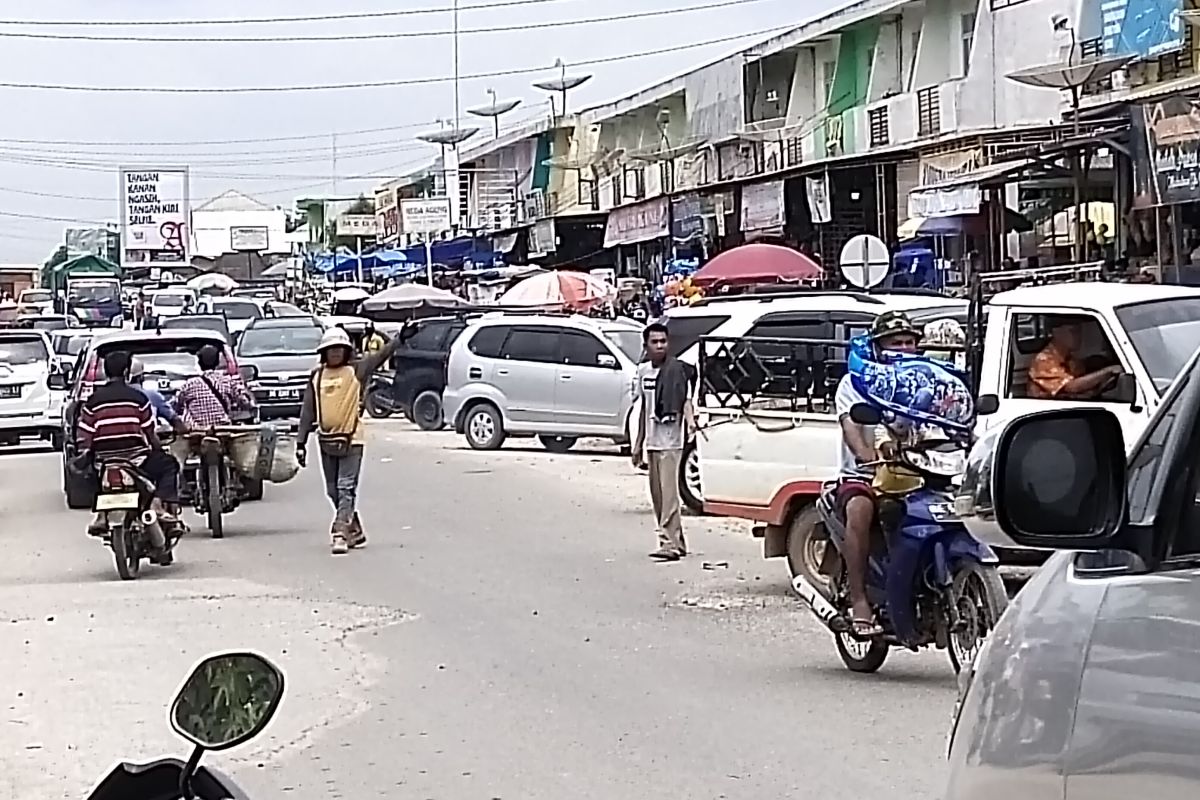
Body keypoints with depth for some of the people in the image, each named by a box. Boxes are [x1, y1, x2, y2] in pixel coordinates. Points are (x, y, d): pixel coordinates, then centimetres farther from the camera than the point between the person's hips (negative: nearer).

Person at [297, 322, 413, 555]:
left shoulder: (356, 370, 0)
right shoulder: (317, 376, 10)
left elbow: (380, 356, -14)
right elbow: (308, 411, 11)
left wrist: (400, 338, -28)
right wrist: (301, 441, 8)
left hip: (352, 439, -5)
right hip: (326, 439, 5)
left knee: (346, 489, -10)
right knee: (333, 491, 10)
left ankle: (339, 533, -15)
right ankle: (355, 530, 22)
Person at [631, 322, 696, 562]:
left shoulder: (677, 369, -9)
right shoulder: (643, 370, 12)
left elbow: (686, 399, -15)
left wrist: (690, 421, -35)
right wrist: (638, 443, 19)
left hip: (670, 441, -8)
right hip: (651, 441, 8)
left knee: (668, 492, -13)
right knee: (657, 494, 10)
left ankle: (670, 543, -15)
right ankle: (677, 541, 18)